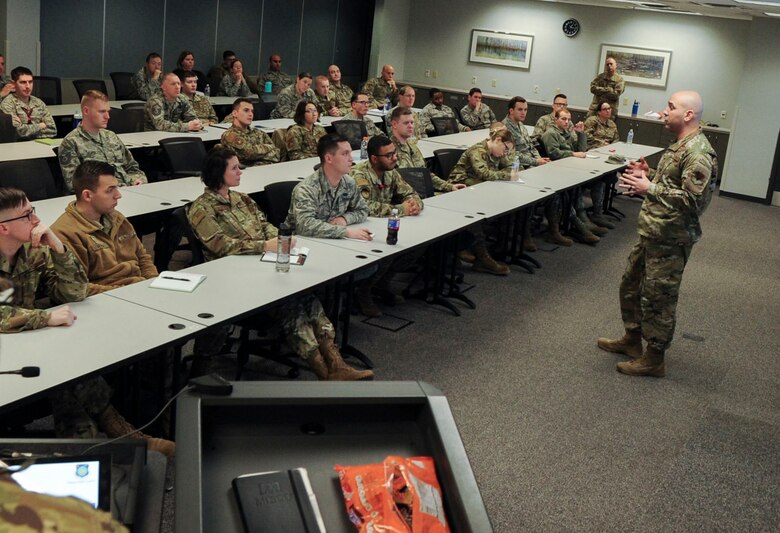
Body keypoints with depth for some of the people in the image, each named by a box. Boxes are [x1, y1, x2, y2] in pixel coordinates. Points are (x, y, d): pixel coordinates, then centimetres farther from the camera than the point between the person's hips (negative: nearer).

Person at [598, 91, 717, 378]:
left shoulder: (698, 154, -21)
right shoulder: (681, 145, 12)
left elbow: (692, 200, -28)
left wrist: (649, 188, -27)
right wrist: (649, 173, 8)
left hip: (670, 240, -10)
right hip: (652, 233, 10)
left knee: (658, 299, 1)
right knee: (630, 285, 21)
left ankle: (654, 359, 16)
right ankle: (632, 339, 38)